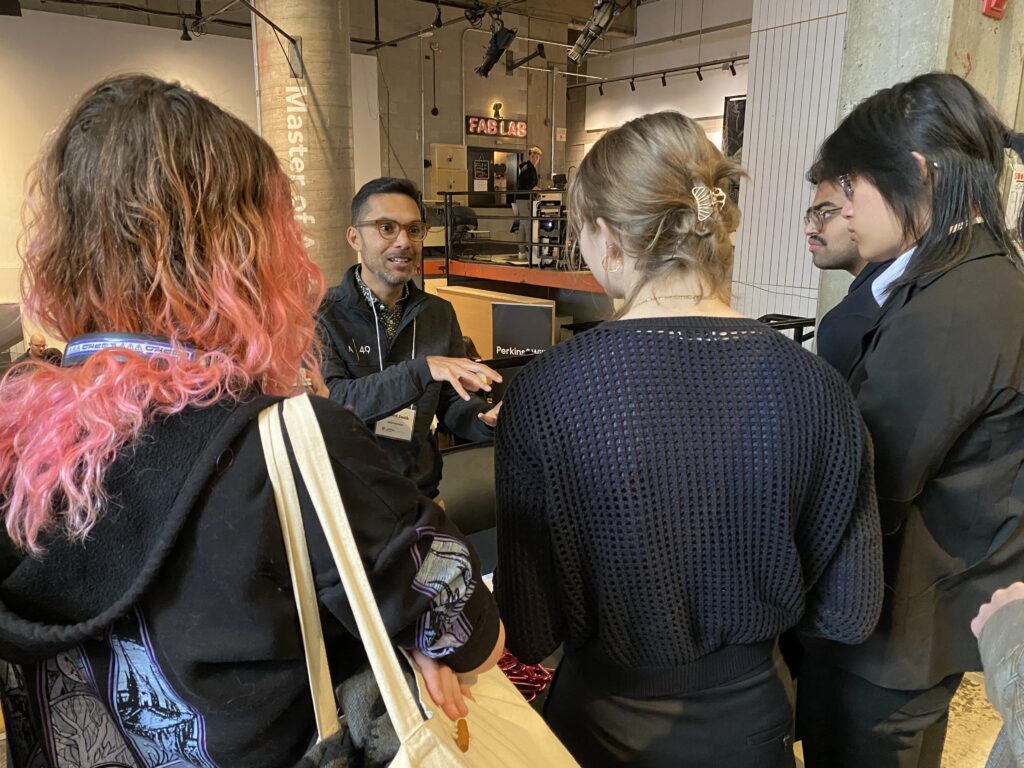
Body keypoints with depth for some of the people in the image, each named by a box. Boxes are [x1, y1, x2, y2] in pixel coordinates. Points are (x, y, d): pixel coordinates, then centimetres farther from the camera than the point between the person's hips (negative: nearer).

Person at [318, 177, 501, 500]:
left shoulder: (439, 314, 6)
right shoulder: (320, 316, -8)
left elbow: (452, 403, 8)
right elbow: (328, 403, -21)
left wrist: (486, 420, -13)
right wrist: (421, 370, -29)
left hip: (421, 494, 5)